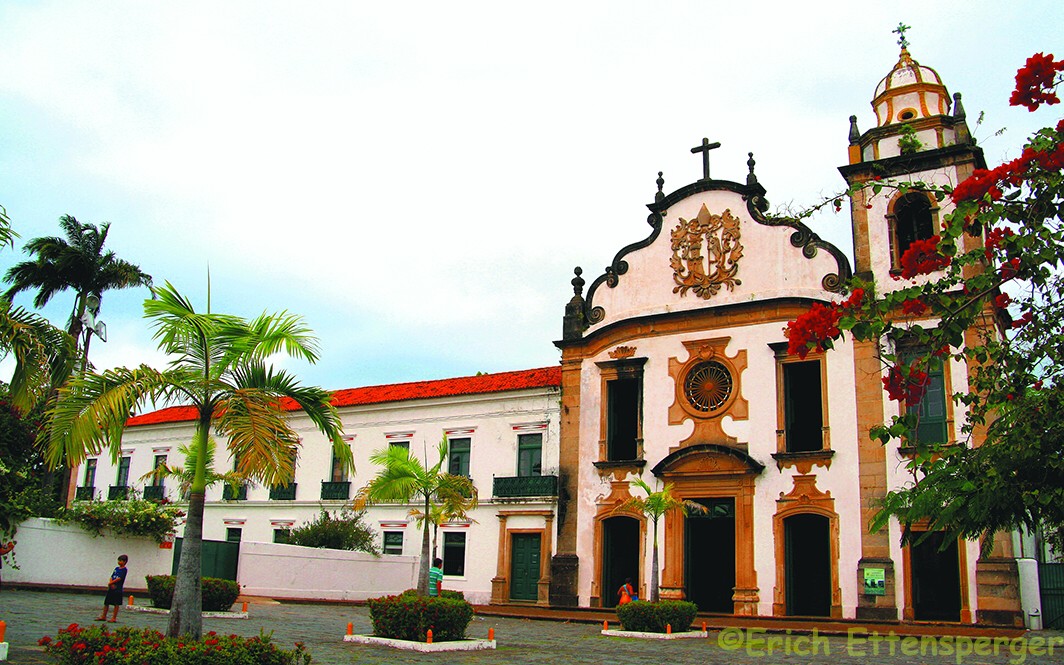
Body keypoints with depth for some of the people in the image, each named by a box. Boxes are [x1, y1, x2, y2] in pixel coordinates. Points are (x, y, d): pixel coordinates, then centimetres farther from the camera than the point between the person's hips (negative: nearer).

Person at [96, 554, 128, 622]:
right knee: (106, 602, 11)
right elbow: (112, 577, 7)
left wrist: (111, 583, -12)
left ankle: (114, 618, 4)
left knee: (116, 604, -2)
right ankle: (103, 617, 23)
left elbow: (119, 578, -16)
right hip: (111, 588, 7)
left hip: (118, 589, -7)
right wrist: (111, 584, -11)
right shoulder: (116, 568, 12)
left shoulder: (124, 570, -8)